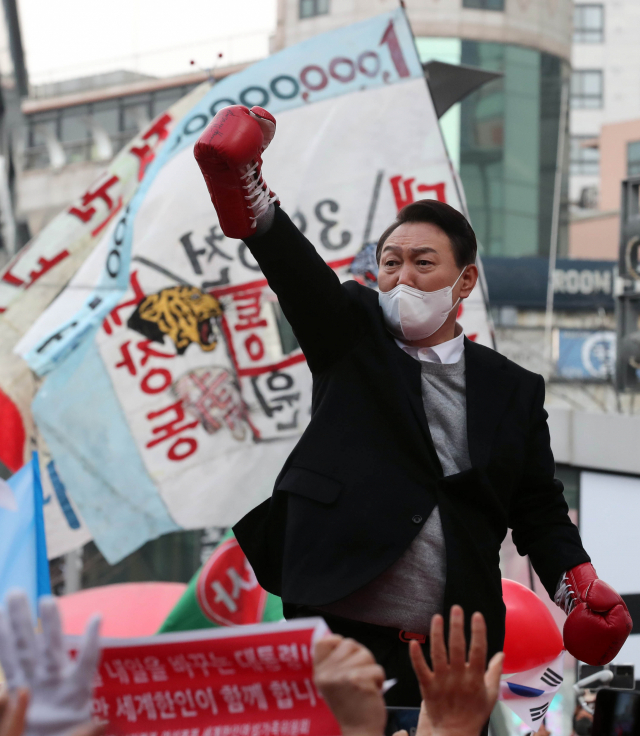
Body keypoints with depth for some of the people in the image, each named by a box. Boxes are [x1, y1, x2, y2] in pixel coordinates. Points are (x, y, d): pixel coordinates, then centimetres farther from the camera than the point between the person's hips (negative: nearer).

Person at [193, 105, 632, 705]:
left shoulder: (513, 390, 15)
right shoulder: (352, 337, 11)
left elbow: (539, 512, 14)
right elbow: (299, 275, -8)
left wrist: (578, 585, -6)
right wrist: (243, 188, -28)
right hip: (341, 623, -2)